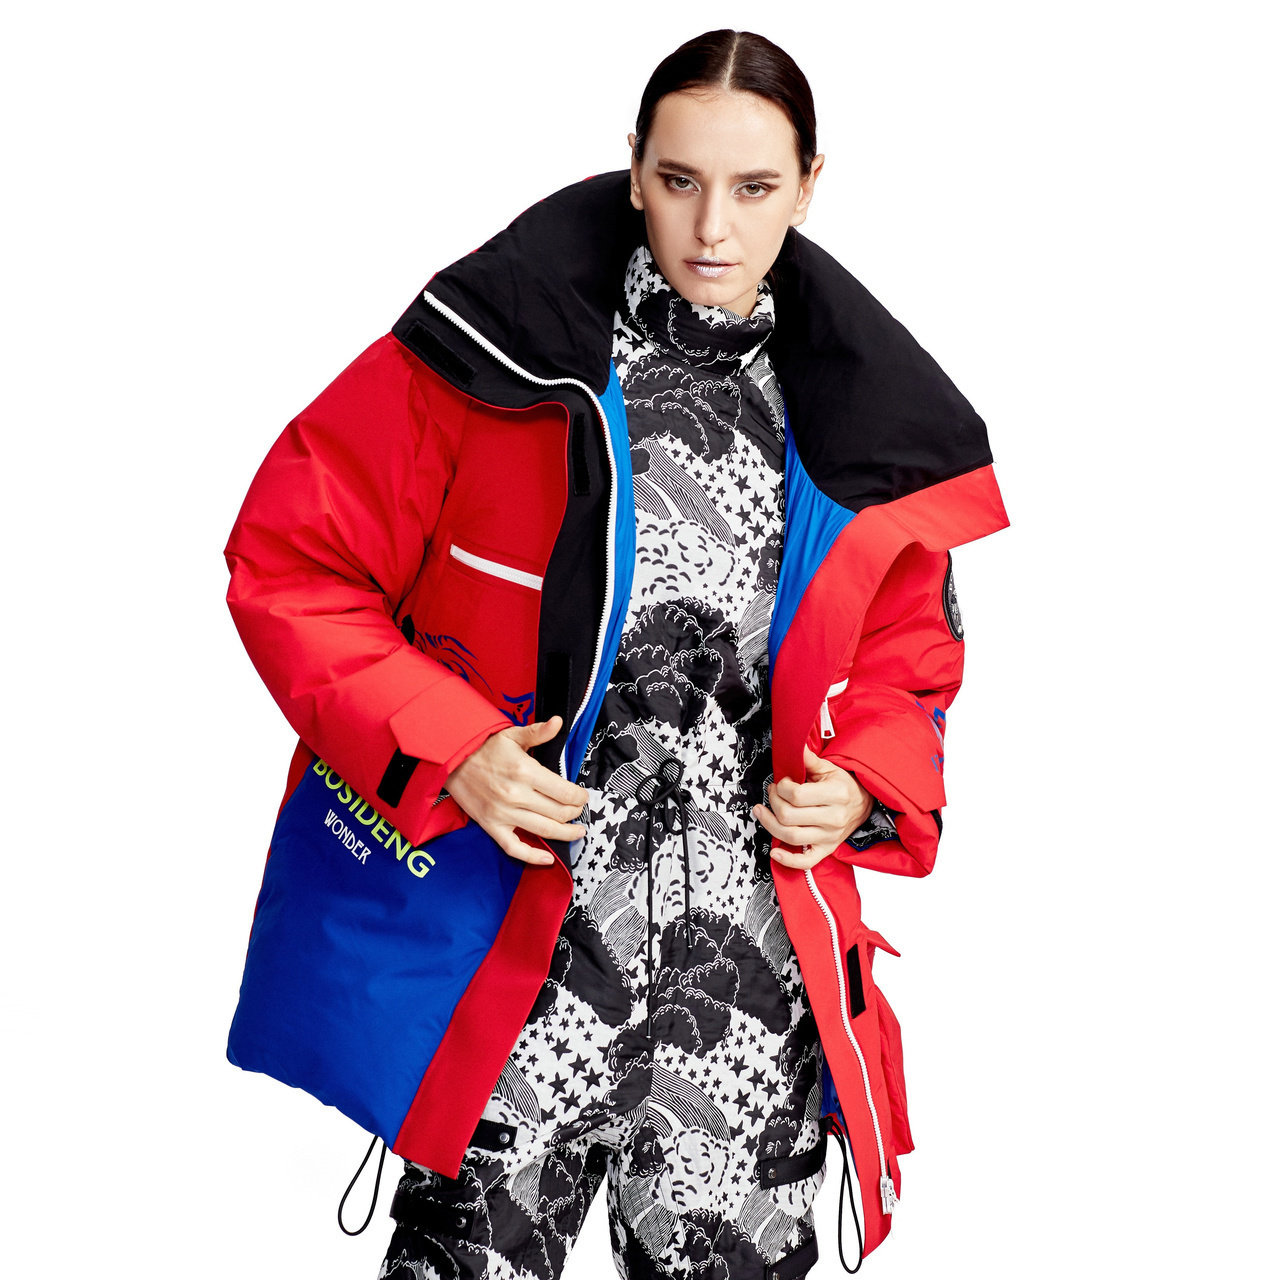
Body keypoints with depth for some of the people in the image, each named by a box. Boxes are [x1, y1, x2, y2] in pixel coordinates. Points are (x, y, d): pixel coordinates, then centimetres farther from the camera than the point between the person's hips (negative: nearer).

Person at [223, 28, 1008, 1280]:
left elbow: (911, 654, 18)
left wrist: (868, 786, -2)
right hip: (516, 960, -3)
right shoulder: (502, 353, -7)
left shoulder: (864, 421, 5)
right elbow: (290, 563, -4)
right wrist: (445, 747, -16)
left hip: (752, 980, 4)